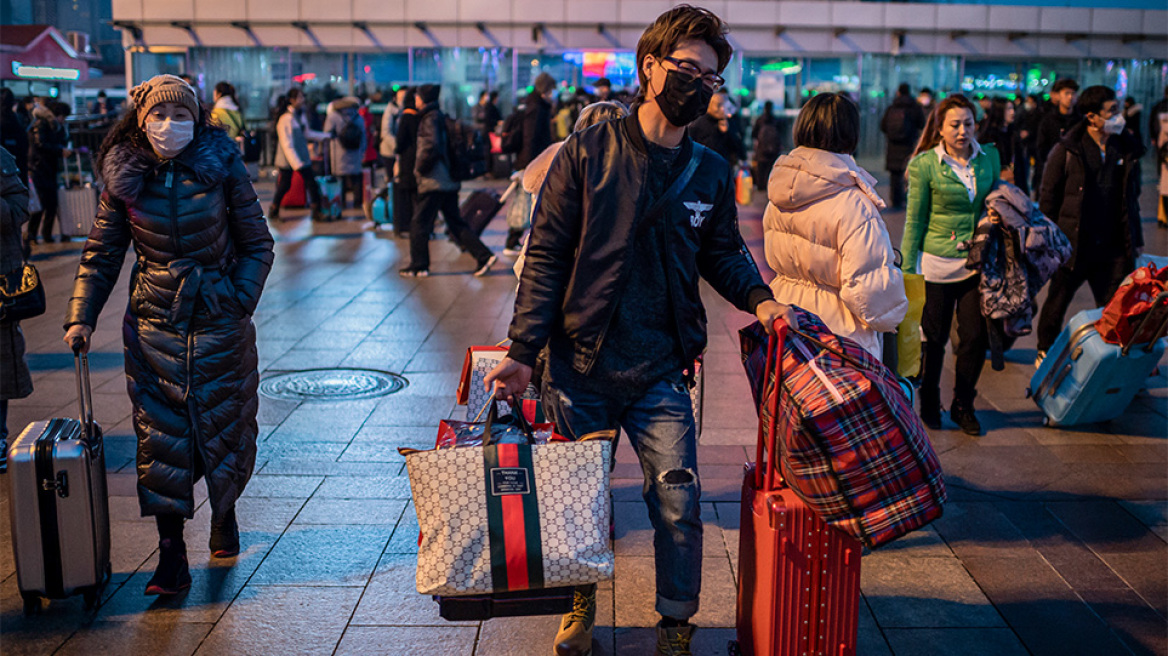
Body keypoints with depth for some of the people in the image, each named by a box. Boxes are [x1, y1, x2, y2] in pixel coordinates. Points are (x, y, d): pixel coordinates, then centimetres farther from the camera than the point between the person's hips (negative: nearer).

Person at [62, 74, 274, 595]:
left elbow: (257, 244, 1)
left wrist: (239, 302, -9)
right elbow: (101, 255, 7)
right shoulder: (124, 178, 0)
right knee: (161, 436, -3)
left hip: (220, 320, -1)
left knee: (225, 425, 10)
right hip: (155, 323, 1)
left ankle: (224, 511, 38)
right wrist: (81, 316, -2)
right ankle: (171, 559, 2)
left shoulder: (223, 168, -5)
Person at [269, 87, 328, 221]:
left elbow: (307, 133, 19)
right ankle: (273, 212, 22)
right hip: (287, 160, -7)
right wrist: (297, 164, -25)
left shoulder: (300, 115, 4)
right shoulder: (285, 119, -20)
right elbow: (287, 144, -22)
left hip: (302, 158, 7)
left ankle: (316, 212, 6)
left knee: (311, 183, 1)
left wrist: (325, 135, 15)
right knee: (283, 186, 4)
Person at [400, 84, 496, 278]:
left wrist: (420, 168, -12)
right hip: (449, 181, 9)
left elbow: (432, 147, -25)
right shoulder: (440, 117, 16)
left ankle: (418, 266, 7)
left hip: (434, 182, -9)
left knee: (419, 223, 1)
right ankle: (484, 256, 5)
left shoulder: (430, 119, -12)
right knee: (455, 223, 11)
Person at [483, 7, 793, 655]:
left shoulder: (711, 172, 4)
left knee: (679, 503, -2)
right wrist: (523, 351, -9)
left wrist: (758, 297, -5)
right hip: (579, 366, -1)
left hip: (660, 374, 2)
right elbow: (546, 255, -5)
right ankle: (580, 602, 37)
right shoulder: (587, 154, -6)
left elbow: (722, 253, 16)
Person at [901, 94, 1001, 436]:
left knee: (976, 337, 4)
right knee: (933, 340, 7)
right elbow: (915, 221, -4)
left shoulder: (990, 157, 3)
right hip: (937, 264, -3)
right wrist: (907, 270, -6)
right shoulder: (925, 164, -8)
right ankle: (929, 404, 27)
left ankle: (963, 405, 23)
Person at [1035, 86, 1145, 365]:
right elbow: (1048, 200, -3)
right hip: (1073, 246, -3)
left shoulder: (1127, 148, 5)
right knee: (1057, 303, 13)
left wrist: (1134, 240, 12)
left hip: (1114, 248, 3)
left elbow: (1132, 199, 13)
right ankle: (1046, 352, 34)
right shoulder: (1067, 150, -7)